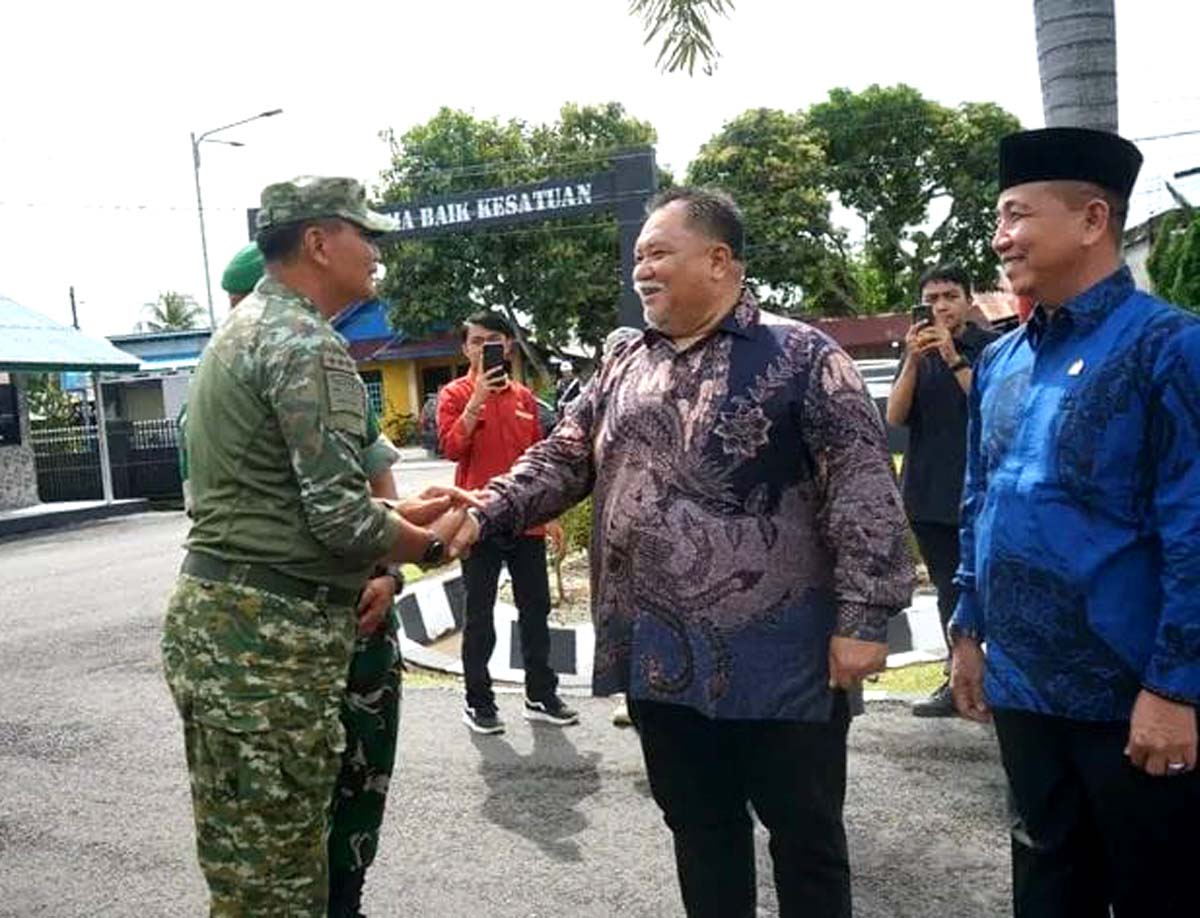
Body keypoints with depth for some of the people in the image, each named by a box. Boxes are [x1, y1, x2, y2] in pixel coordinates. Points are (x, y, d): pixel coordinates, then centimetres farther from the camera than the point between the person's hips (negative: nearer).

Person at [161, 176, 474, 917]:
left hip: (215, 616, 10)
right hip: (268, 636, -10)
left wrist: (400, 514, 15)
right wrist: (430, 543, -3)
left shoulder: (248, 326, 17)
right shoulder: (307, 344, -15)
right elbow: (342, 520, -22)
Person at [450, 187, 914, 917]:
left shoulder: (802, 358, -8)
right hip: (662, 656, 6)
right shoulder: (626, 362, 11)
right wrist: (483, 517, -3)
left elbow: (865, 491, -12)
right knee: (698, 828, 20)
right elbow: (563, 460, 11)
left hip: (779, 659, -5)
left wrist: (863, 618, -17)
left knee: (806, 834, 12)